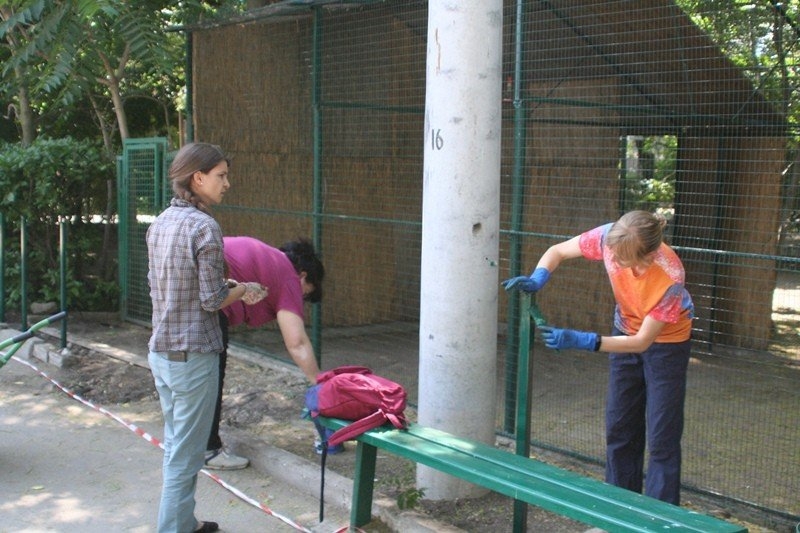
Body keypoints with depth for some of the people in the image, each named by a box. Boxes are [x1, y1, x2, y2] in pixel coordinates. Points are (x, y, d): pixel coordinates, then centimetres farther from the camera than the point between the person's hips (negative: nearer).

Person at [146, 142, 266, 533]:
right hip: (193, 355, -8)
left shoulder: (160, 223, 7)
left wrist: (234, 290, 13)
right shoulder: (204, 227, -17)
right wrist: (245, 289, 2)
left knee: (175, 444, 20)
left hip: (160, 351, 9)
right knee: (185, 454, 2)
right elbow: (213, 300, -18)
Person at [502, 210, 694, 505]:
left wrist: (581, 341, -35)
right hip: (626, 331, 5)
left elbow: (643, 341, -29)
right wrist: (537, 278, -31)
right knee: (619, 429, 11)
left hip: (666, 340, -5)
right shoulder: (609, 237, -27)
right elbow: (558, 251, -10)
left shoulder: (670, 278, -37)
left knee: (661, 438, -3)